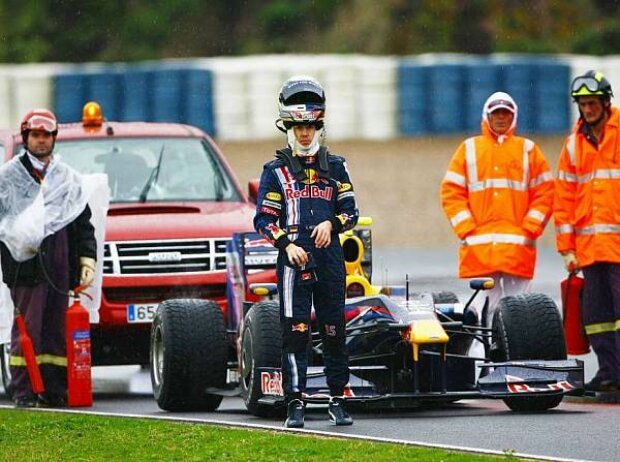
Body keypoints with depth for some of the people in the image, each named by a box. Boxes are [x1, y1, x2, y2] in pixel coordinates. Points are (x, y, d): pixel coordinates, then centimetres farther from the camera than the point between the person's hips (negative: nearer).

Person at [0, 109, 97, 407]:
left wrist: (87, 261, 11)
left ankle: (54, 390, 7)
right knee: (27, 329, -7)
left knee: (56, 329, 4)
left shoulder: (69, 179, 18)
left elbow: (84, 223, 20)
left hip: (60, 267, 4)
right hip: (26, 266, -4)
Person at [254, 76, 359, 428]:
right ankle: (296, 403, -5)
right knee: (295, 331, -6)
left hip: (330, 260, 2)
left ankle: (338, 401, 11)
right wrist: (287, 244, -12)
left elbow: (351, 211, 12)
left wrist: (331, 223, -9)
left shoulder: (335, 167, 11)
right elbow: (264, 219, 3)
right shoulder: (276, 170, 5)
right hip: (294, 260, -2)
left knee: (334, 331, 4)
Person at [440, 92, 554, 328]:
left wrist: (529, 230, -5)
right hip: (480, 248, 1)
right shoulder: (469, 149, 14)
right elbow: (451, 193, 8)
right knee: (489, 307, -1)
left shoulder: (528, 149, 12)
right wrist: (467, 229, -3)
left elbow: (544, 194, 7)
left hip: (518, 246, -1)